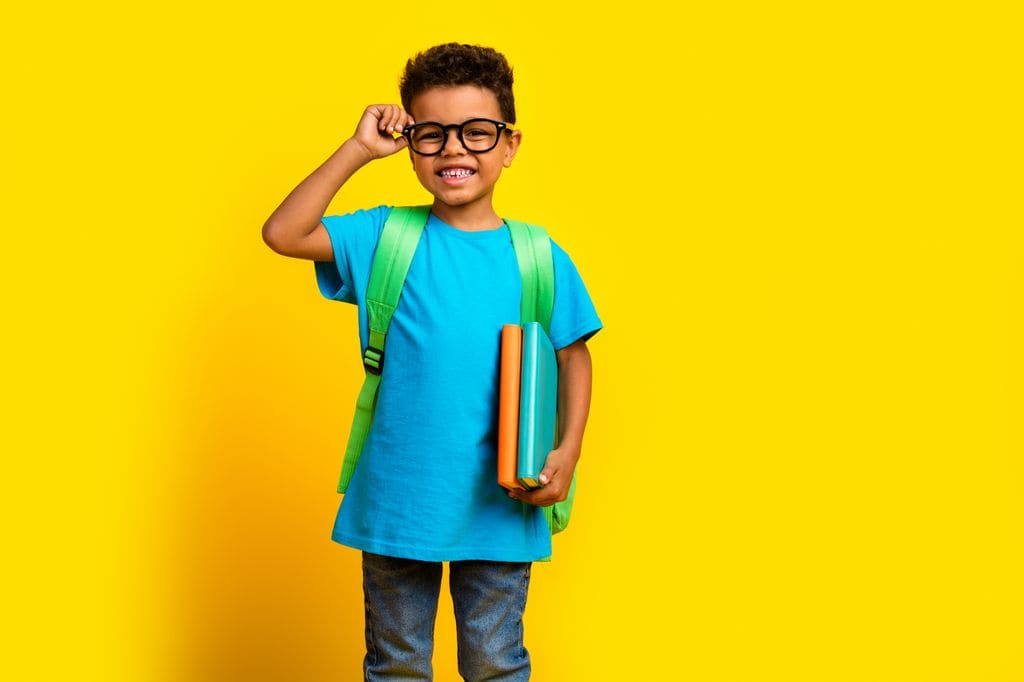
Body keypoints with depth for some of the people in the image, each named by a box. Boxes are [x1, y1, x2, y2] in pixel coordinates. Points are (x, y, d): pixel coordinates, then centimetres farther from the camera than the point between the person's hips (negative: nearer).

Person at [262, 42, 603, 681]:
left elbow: (573, 357, 8)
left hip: (500, 508, 0)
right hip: (395, 502, 0)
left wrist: (568, 450, -5)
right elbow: (282, 234, -11)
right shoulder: (384, 238, -2)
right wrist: (359, 150, -11)